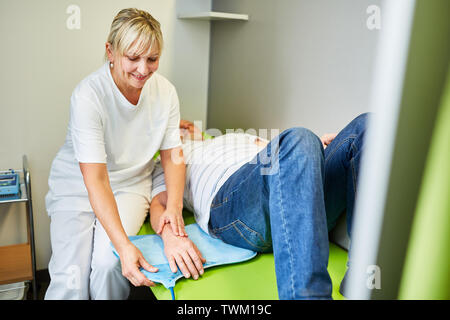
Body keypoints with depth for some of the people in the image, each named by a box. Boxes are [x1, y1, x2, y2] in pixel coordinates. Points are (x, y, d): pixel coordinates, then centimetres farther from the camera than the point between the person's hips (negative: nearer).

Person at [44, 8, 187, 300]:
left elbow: (172, 153, -2)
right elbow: (95, 179, -28)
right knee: (71, 279, -16)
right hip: (79, 184, -2)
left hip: (132, 183, 3)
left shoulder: (165, 91, -10)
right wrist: (124, 244, -37)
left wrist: (174, 207, -19)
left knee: (108, 263, -21)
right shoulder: (88, 95, -23)